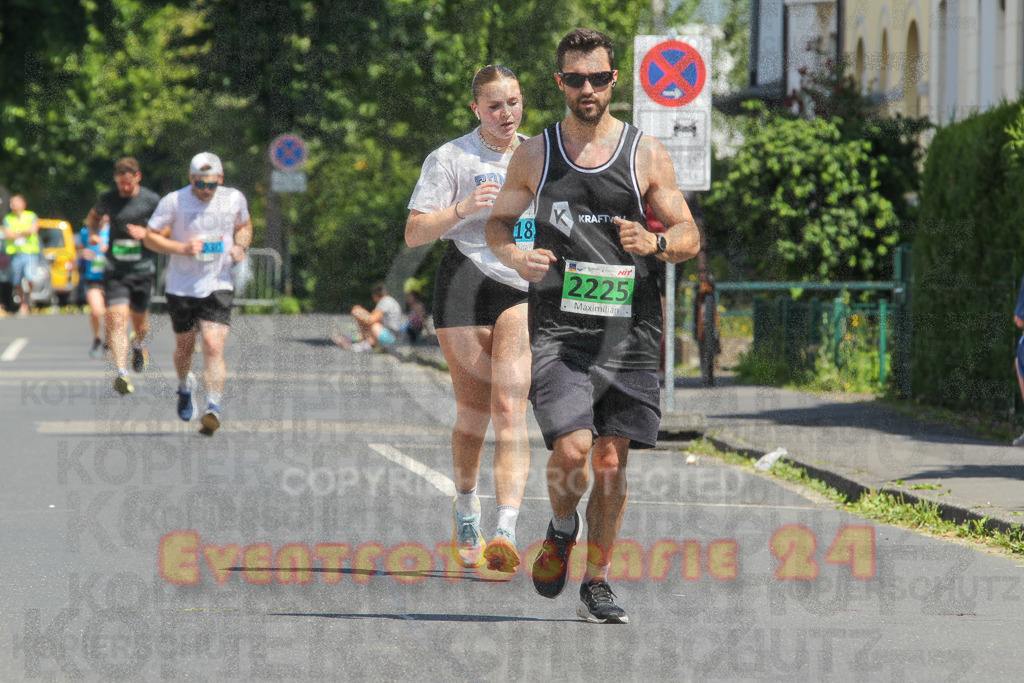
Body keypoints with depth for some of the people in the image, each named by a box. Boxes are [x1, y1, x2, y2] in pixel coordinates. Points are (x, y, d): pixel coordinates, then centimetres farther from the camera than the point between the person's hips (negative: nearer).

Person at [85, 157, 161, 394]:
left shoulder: (152, 200, -4)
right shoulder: (108, 199, 2)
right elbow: (93, 217, 22)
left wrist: (147, 233, -14)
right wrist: (92, 233, 1)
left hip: (143, 268, 0)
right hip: (115, 270, 0)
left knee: (139, 319, 16)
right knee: (116, 320, -16)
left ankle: (139, 346, 52)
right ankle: (122, 373, -23)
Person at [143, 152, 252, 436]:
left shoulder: (234, 199, 0)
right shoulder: (173, 202, -8)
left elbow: (244, 226, 20)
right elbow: (151, 237, -4)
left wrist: (240, 246, -2)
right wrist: (182, 248, -19)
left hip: (218, 286, 0)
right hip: (181, 287, 0)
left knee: (214, 346, -17)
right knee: (185, 347, 14)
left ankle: (213, 409, -23)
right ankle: (185, 386, 47)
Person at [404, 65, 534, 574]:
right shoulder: (450, 159, 1)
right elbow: (414, 233, -5)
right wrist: (463, 208, -20)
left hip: (525, 288, 2)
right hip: (466, 282, -2)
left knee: (509, 407, -13)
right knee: (474, 410, 4)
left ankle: (506, 532, -25)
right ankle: (465, 513, 30)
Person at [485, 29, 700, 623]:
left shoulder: (647, 154, 4)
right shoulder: (535, 155, 6)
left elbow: (690, 238, 6)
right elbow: (498, 222, 17)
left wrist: (655, 242, -16)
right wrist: (513, 255, -5)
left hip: (629, 332, 1)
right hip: (560, 330, -1)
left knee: (611, 461, 2)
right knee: (572, 449, -16)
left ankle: (597, 585, 15)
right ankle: (562, 529, 16)